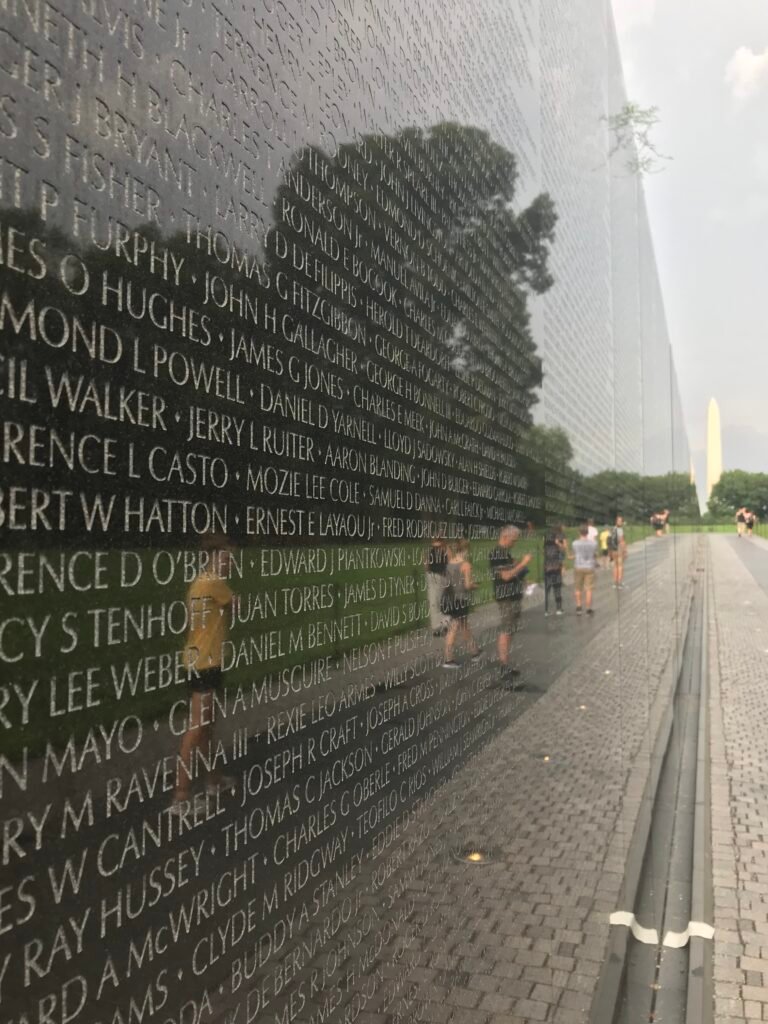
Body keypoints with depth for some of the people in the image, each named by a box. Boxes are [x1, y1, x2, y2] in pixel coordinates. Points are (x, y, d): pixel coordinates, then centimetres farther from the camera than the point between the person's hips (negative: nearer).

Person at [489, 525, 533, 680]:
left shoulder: (505, 553, 16)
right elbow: (506, 576, -22)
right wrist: (523, 563, -16)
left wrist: (521, 565, 11)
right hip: (506, 598, -10)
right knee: (505, 632, -7)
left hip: (514, 597, 10)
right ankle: (505, 667, -3)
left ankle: (504, 664, 17)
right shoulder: (497, 554, -16)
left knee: (508, 632, 12)